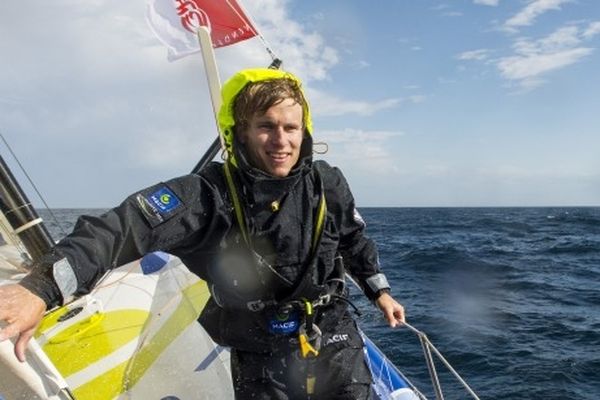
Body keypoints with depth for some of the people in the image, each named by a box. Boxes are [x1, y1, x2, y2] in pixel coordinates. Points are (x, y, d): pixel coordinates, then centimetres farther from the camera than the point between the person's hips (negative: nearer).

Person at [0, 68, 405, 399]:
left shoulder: (327, 184, -8)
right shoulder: (211, 194, -20)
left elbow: (355, 239, 11)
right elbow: (129, 227, -34)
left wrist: (380, 291, 19)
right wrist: (41, 288, -46)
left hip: (339, 350, 3)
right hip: (263, 367, -2)